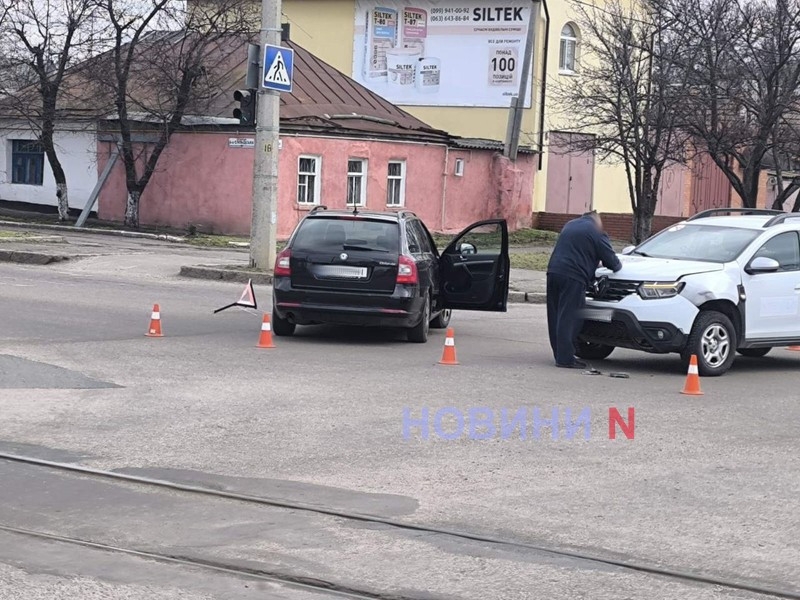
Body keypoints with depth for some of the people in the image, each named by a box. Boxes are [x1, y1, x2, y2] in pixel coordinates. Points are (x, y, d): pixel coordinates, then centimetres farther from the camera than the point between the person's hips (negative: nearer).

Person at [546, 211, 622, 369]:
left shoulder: (570, 225, 24)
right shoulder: (595, 232, 1)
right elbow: (611, 261, 3)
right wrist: (617, 265, 27)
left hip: (553, 272, 8)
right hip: (573, 278, -7)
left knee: (556, 317, 10)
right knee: (568, 318, -7)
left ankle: (560, 355, 16)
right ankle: (565, 358, -8)